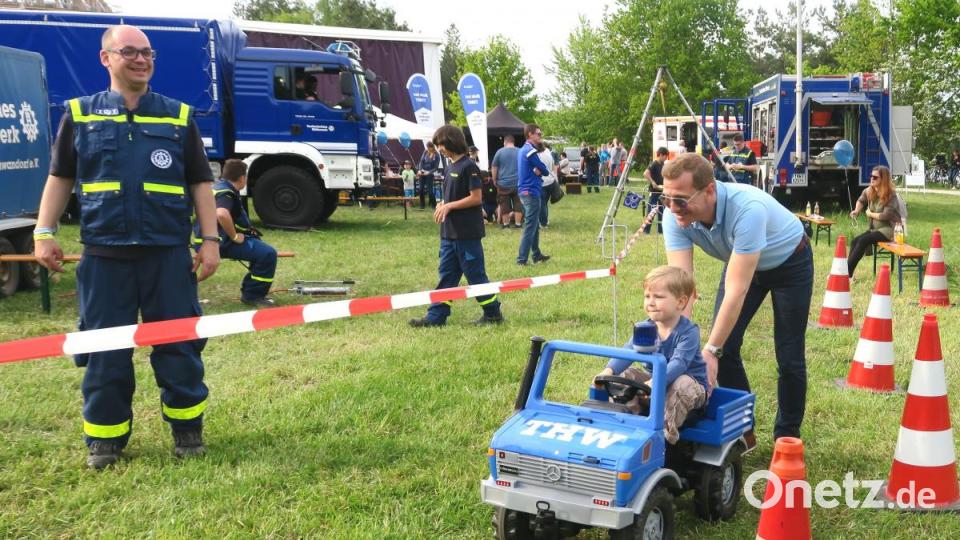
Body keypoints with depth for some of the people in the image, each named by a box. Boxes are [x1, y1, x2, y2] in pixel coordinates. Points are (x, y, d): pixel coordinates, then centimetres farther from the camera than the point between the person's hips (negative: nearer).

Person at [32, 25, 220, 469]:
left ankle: (187, 428, 21)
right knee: (104, 351, 7)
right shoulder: (79, 114, 7)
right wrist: (44, 233, 2)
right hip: (104, 255, 0)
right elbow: (60, 177, 12)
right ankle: (104, 437, 21)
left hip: (169, 253, 0)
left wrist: (210, 239, 1)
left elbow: (200, 182, 8)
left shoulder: (178, 116, 7)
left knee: (179, 345, 5)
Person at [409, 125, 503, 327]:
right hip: (449, 233, 9)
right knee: (446, 275, 9)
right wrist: (442, 204, 0)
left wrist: (449, 206, -17)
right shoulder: (450, 166, 13)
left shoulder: (468, 166, -13)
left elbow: (476, 198, -17)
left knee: (475, 275, 0)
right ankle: (436, 316, 12)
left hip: (467, 233, -9)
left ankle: (493, 313, 13)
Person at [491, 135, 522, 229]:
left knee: (504, 205, 6)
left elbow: (494, 168, -1)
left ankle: (505, 224, 12)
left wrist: (494, 180, 9)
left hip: (503, 183, -2)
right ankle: (518, 223, 8)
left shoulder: (499, 152, -3)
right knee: (518, 204, 7)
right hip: (518, 182, 2)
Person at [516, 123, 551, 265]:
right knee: (530, 226, -7)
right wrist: (539, 170, 6)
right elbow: (545, 170, -12)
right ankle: (521, 259, -8)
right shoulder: (531, 151, -16)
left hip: (525, 190, 10)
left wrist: (538, 170, -9)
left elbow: (539, 168, 11)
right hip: (531, 191, -10)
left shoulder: (523, 150, 15)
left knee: (534, 225, 18)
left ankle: (537, 255, 26)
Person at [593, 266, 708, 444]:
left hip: (691, 384, -5)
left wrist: (656, 382, -54)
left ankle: (667, 431, -29)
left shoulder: (688, 331, -22)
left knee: (682, 385, -38)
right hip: (655, 379, 6)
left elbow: (678, 363, -36)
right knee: (626, 375, -11)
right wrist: (609, 370, -39)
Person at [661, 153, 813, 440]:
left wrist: (710, 350, -43)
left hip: (789, 263, -4)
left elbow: (736, 290, -43)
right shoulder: (675, 217, -28)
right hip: (741, 261, 5)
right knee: (724, 347, -3)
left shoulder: (748, 209, -44)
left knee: (788, 357, -3)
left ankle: (787, 439, 16)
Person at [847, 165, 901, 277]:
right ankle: (847, 273, -19)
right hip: (875, 228, 7)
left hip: (889, 229, -7)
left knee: (863, 241, -25)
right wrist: (856, 211, 4)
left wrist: (870, 214, -9)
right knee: (855, 241, -14)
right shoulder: (869, 191, 3)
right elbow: (861, 201, 24)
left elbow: (886, 215, -24)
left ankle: (847, 272, -26)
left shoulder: (891, 195, -18)